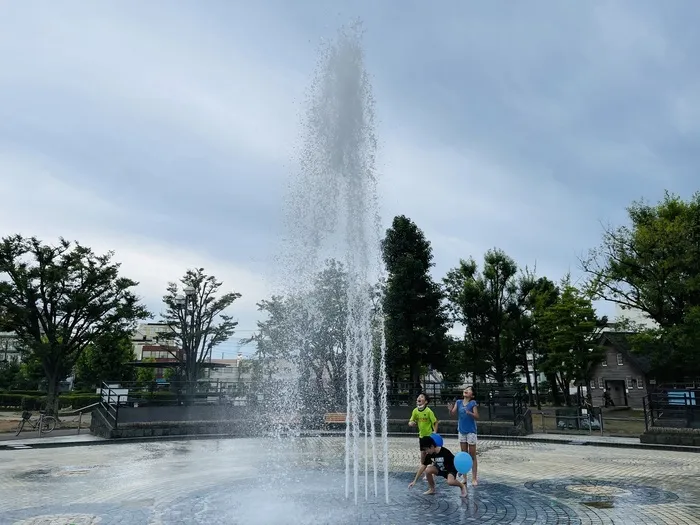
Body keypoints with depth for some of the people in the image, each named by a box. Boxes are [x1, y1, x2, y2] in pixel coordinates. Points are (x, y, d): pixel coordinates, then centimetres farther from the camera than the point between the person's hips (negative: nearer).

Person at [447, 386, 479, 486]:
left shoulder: (473, 403, -10)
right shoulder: (458, 402, 2)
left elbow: (477, 416, -13)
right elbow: (452, 414, -2)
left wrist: (469, 413, -31)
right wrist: (450, 409, -23)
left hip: (471, 431, -4)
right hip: (461, 431, 4)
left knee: (472, 455, 3)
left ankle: (474, 478, 10)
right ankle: (464, 477, 20)